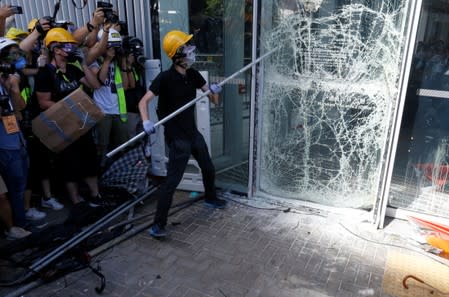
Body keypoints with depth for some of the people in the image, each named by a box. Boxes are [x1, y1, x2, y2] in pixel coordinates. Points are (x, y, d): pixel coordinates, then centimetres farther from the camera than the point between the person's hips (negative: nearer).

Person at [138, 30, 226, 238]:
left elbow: (213, 100, 6)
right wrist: (146, 121, -35)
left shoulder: (192, 74, 2)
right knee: (172, 180, -8)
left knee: (208, 168, 22)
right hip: (177, 137, -7)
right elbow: (143, 101, -18)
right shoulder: (165, 78, -17)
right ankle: (158, 224, 3)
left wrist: (214, 91, -16)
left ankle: (210, 198, 48)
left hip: (193, 132, 7)